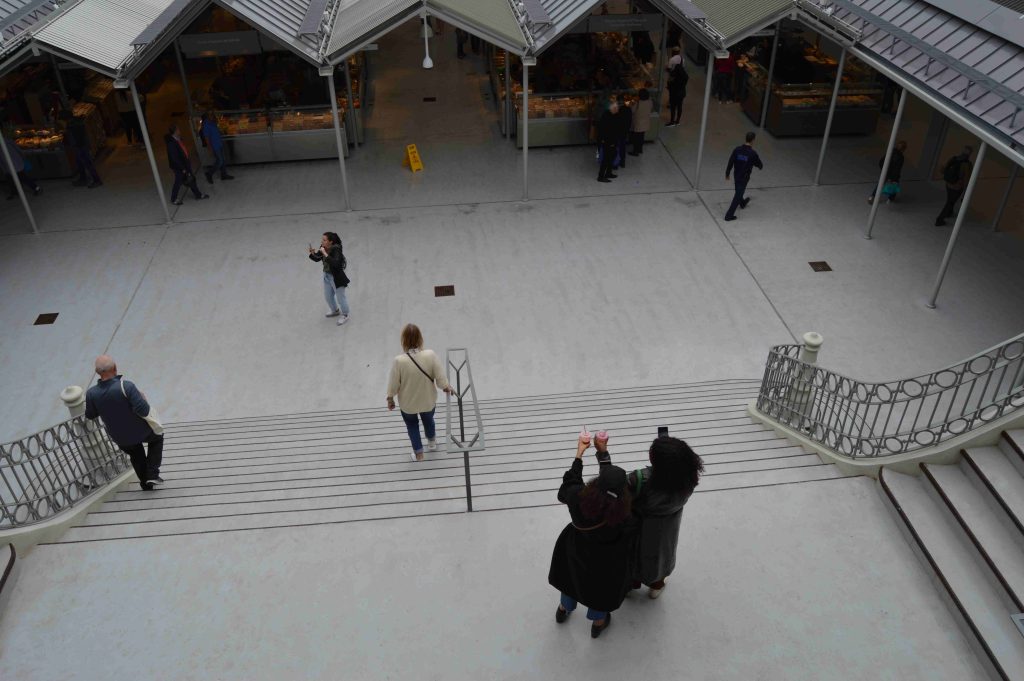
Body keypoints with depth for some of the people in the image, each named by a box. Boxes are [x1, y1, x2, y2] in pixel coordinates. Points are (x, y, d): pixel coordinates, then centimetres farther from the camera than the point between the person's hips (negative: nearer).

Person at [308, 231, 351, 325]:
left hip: (337, 277, -8)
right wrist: (313, 253, -17)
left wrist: (325, 253, -41)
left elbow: (335, 264, -42)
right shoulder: (323, 247, -7)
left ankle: (345, 315, 31)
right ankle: (335, 311, 48)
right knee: (328, 296, 23)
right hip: (327, 276, 8)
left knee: (340, 297, 10)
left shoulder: (336, 250, -28)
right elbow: (316, 259, 4)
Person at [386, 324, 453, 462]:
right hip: (428, 400, 2)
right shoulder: (430, 355, -26)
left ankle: (418, 453, 39)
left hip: (408, 402, -2)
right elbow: (440, 377, -16)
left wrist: (390, 398, 3)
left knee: (411, 424, 29)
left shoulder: (399, 361, -29)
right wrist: (446, 387, 6)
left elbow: (393, 384, -16)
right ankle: (431, 442, 58)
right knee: (428, 420, 33)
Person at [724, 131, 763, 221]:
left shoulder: (737, 149, -13)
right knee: (738, 195, 3)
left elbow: (730, 162, -7)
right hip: (744, 177, -5)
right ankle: (729, 215, 4)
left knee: (739, 191, 30)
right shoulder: (753, 153, -23)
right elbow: (760, 166, -10)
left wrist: (727, 173, 7)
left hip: (736, 175, 5)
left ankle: (742, 203, 60)